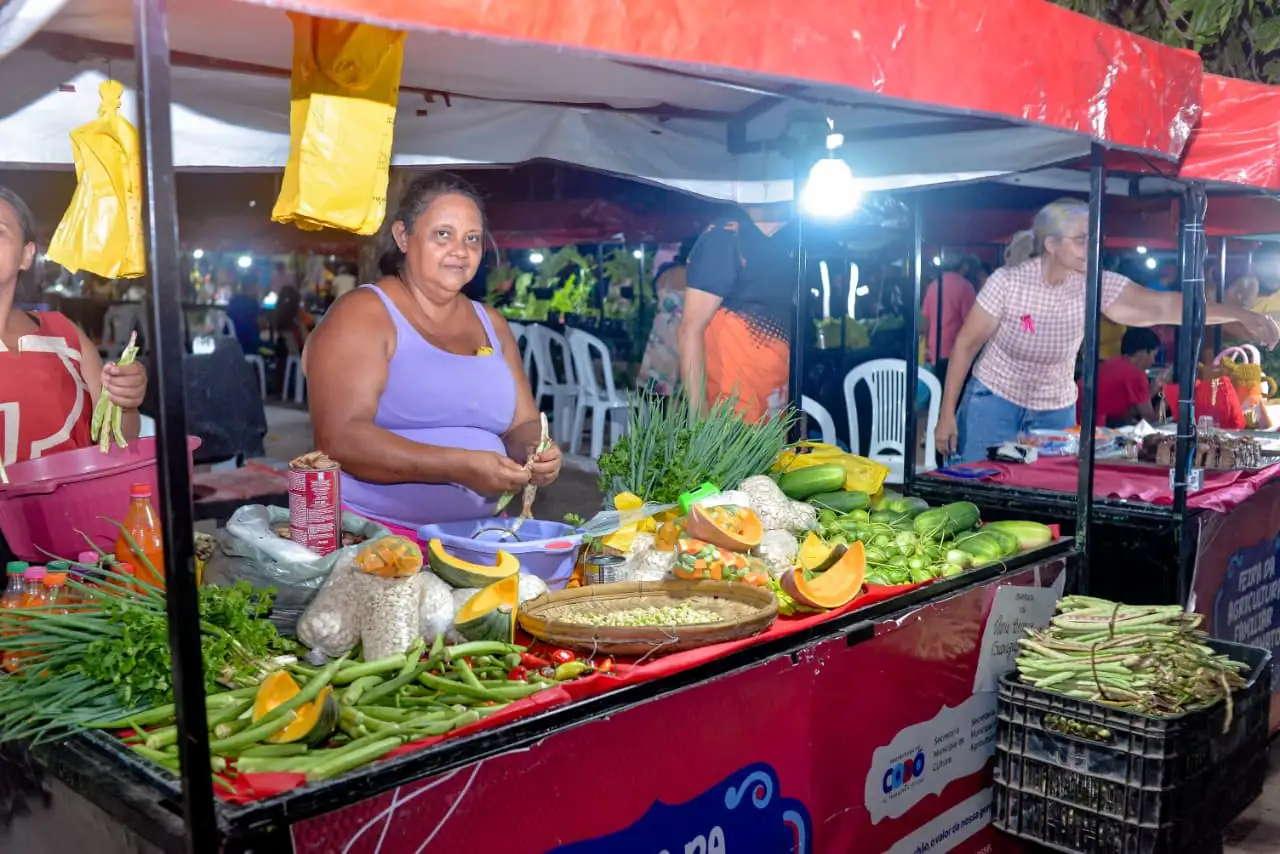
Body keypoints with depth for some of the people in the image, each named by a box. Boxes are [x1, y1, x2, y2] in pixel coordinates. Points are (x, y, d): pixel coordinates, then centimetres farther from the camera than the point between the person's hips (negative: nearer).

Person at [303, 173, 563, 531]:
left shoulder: (492, 325, 14)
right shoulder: (362, 314, -5)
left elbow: (522, 425, 15)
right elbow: (339, 438, -16)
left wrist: (533, 451, -8)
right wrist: (458, 466, -23)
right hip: (368, 533, -6)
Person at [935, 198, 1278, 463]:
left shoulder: (1096, 285, -11)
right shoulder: (1007, 281, -19)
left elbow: (1164, 306, -16)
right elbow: (966, 344, -12)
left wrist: (1243, 315, -25)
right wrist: (947, 414, -12)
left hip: (1056, 410, 3)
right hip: (993, 403, -3)